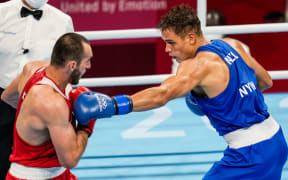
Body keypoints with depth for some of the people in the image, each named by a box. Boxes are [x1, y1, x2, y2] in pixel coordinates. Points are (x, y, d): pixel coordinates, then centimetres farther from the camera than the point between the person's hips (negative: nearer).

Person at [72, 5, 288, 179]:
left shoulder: (198, 64, -19)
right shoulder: (232, 45, 6)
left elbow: (162, 94, -36)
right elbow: (266, 81, 18)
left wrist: (114, 105, -45)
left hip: (250, 155, -9)